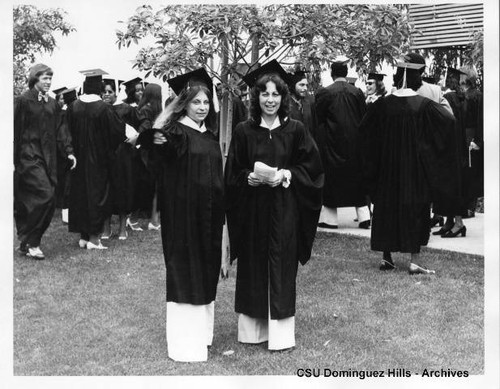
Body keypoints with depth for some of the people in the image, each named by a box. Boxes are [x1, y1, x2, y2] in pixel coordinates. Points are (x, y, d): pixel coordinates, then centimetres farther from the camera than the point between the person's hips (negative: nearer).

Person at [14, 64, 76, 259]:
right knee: (45, 196, -18)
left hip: (47, 158, 7)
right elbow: (15, 132, -8)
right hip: (28, 156, -7)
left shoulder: (52, 104, 13)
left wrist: (69, 151, 3)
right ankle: (30, 241, -4)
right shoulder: (23, 101, -6)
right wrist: (12, 160, -10)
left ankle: (26, 243, 15)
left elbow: (60, 129, 14)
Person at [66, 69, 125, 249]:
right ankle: (93, 238, 4)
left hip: (78, 159, 4)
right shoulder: (103, 108, -16)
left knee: (80, 193, 12)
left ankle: (83, 236, 18)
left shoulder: (73, 107, -3)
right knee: (96, 193, 3)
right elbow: (118, 131, -11)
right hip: (98, 159, -4)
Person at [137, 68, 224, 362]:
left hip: (209, 216, 7)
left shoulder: (210, 136, 12)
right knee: (185, 275, -1)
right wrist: (155, 138, -55)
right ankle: (186, 343, 7)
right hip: (183, 214, -7)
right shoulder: (177, 132, -9)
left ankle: (202, 331, 29)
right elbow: (164, 143, -32)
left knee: (206, 274, 15)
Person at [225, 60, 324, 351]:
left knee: (281, 268, 2)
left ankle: (281, 332, 10)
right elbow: (232, 173, 5)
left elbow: (312, 168, 2)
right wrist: (249, 177, -14)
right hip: (252, 210, 1)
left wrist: (286, 174, -13)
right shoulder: (244, 131, 3)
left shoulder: (295, 130, 1)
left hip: (284, 210, -1)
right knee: (253, 268, 6)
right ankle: (253, 328, 17)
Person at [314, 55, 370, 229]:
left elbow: (318, 120, -4)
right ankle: (364, 217, 12)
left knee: (331, 178, 5)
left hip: (332, 143, -3)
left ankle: (330, 218, 6)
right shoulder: (357, 92, -1)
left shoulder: (324, 93, -9)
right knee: (357, 178, 12)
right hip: (354, 142, 3)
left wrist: (319, 141, 9)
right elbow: (363, 118, 5)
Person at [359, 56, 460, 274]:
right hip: (416, 167, -2)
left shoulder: (382, 105, -4)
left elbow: (364, 130, 5)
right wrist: (442, 105, 5)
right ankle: (415, 259, 2)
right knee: (416, 209, 6)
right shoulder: (424, 105, -10)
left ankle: (387, 257, 15)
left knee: (386, 208, 12)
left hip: (387, 167, 2)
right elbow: (449, 120, -13)